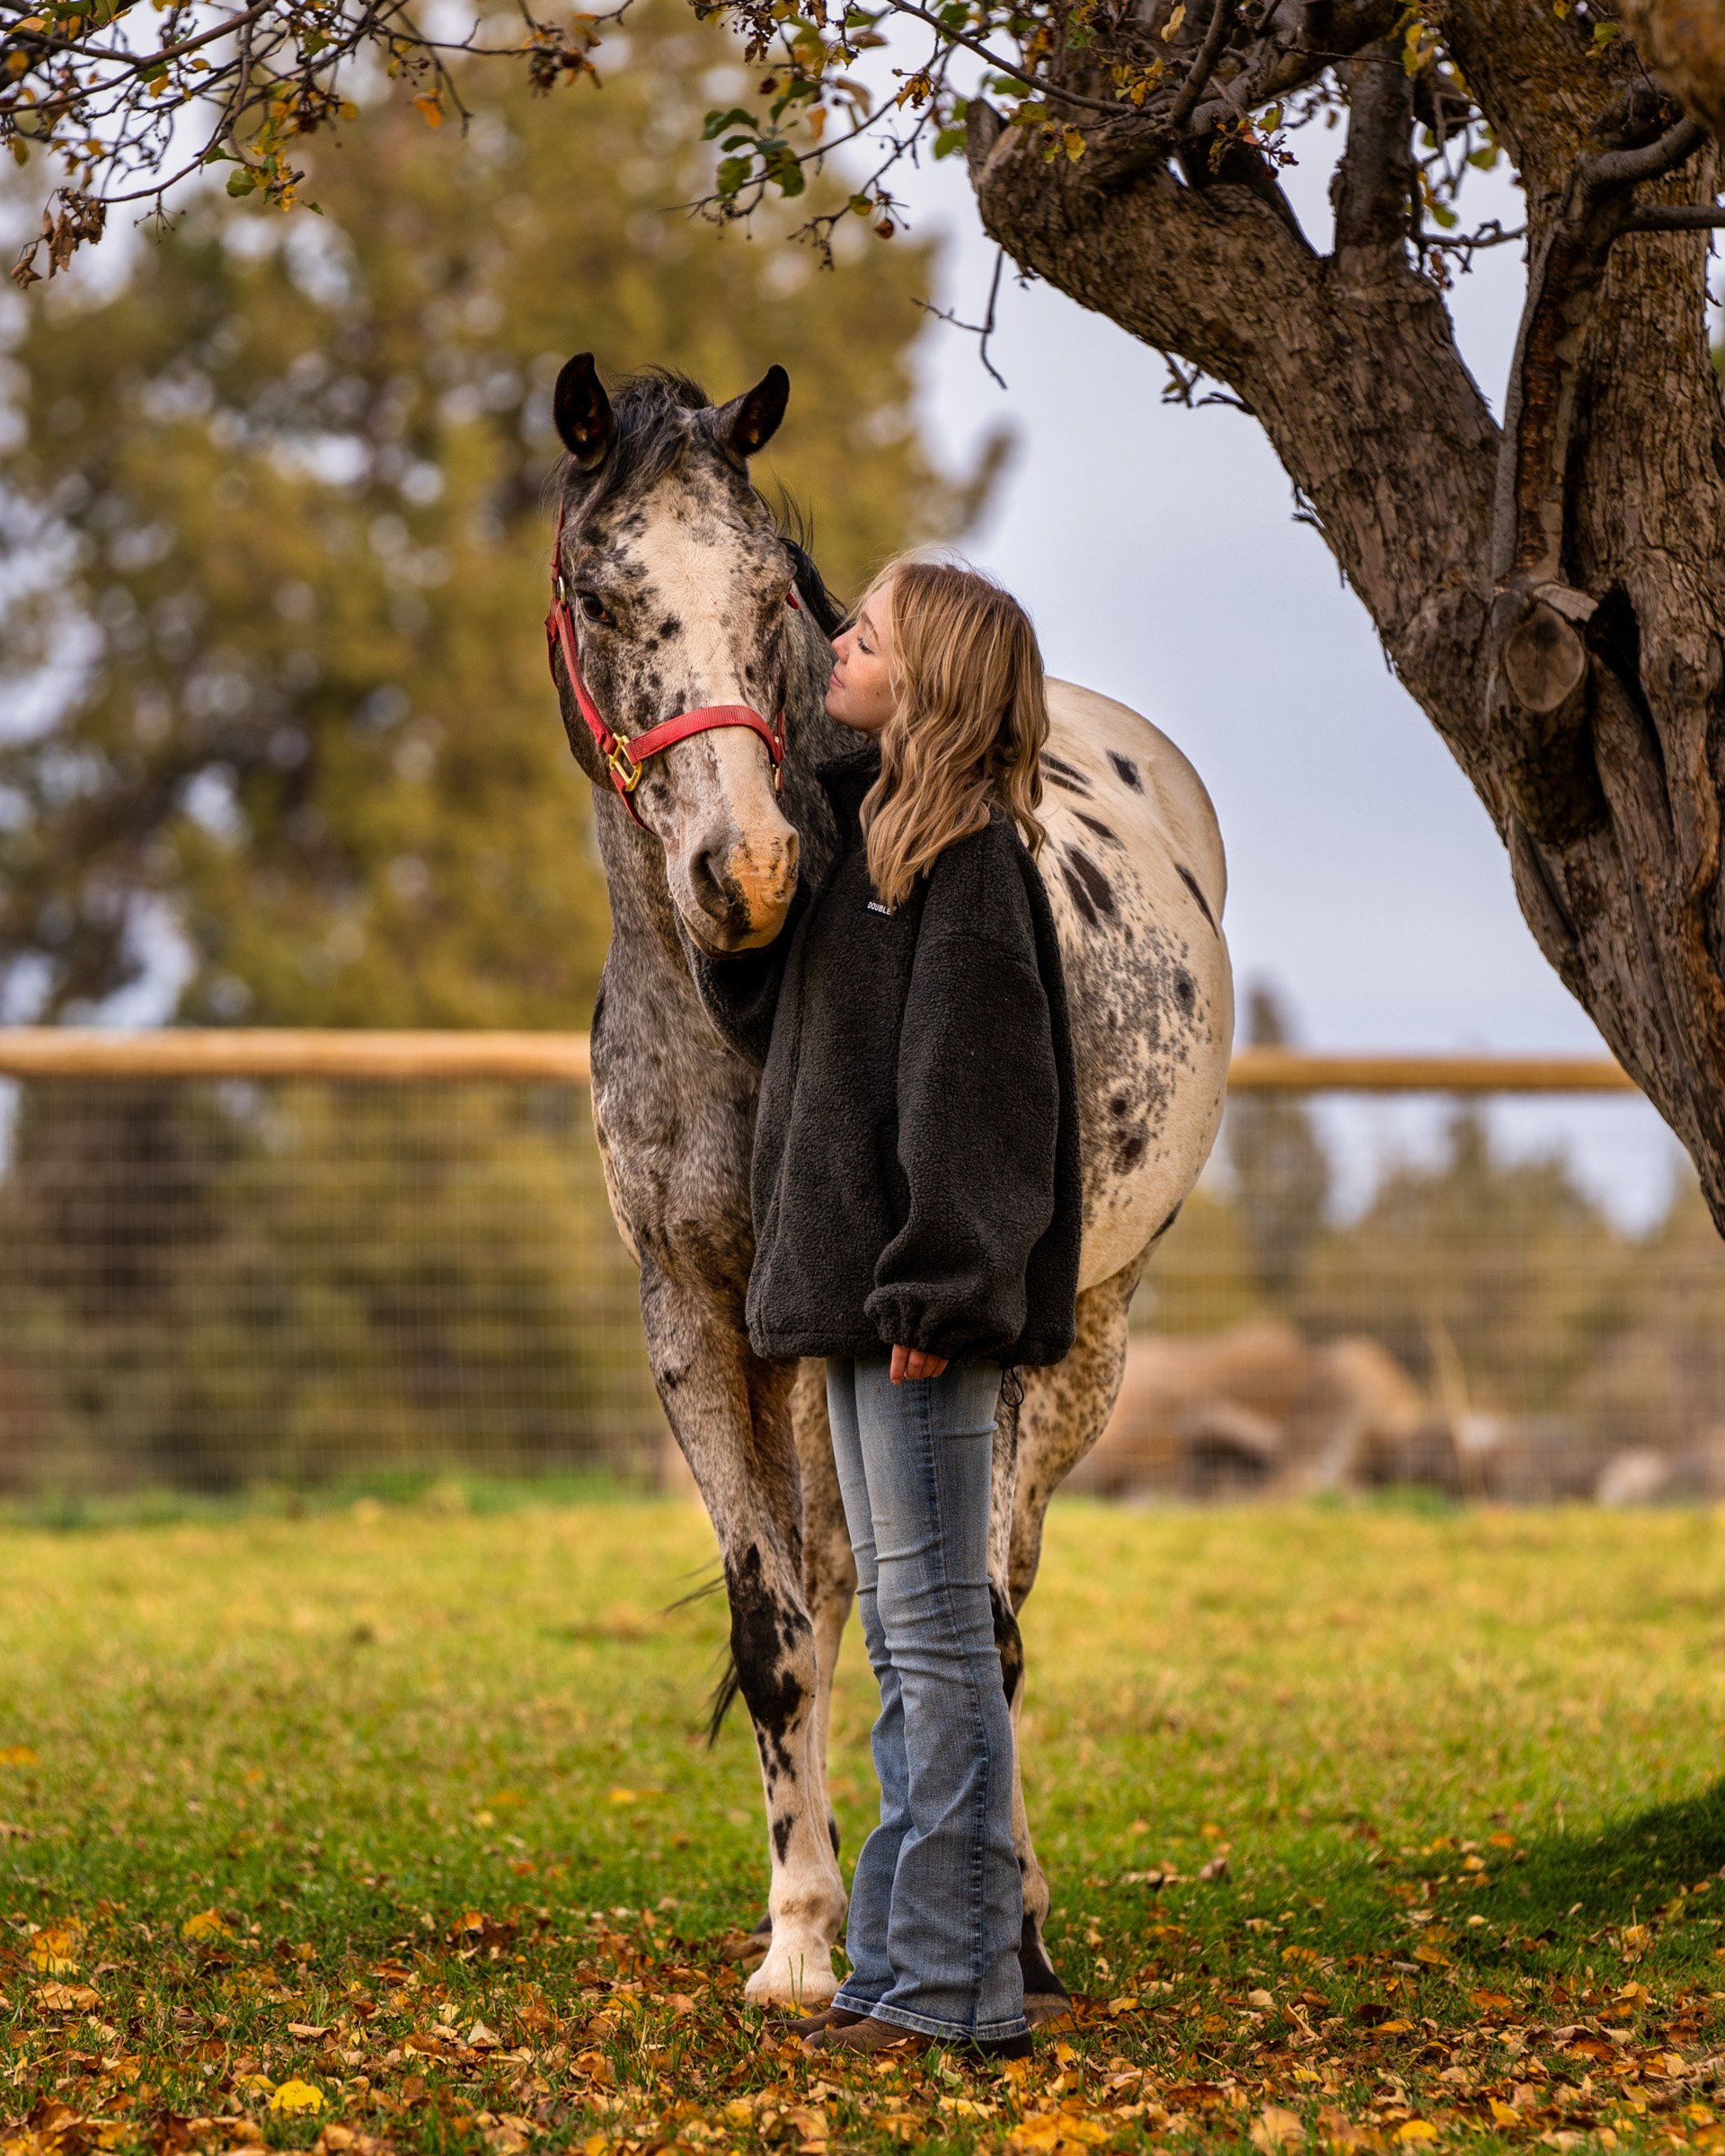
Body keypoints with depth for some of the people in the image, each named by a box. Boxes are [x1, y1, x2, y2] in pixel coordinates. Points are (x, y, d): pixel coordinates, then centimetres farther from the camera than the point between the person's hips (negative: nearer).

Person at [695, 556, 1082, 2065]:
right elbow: (757, 1008, 18)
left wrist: (937, 1279, -24)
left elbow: (970, 1083, -19)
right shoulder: (859, 834, 15)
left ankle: (955, 1984, -3)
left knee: (936, 1631, -6)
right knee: (905, 1644, 13)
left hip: (924, 1309, -10)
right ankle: (905, 1965, 20)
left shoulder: (972, 861, -13)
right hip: (861, 1299, 10)